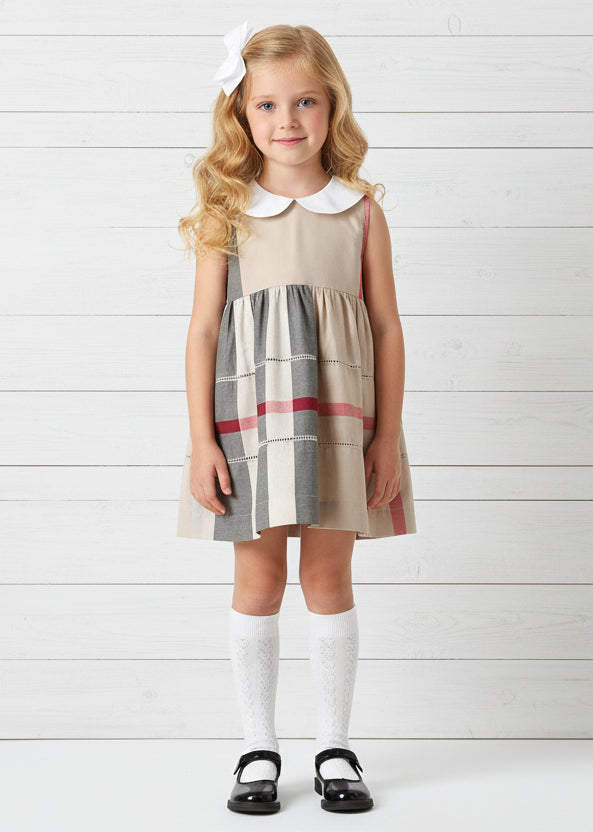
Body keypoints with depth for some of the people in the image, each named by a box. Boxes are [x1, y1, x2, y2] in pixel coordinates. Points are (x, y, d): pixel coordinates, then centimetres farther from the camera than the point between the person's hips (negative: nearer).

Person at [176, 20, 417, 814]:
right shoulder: (229, 211, 3)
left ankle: (335, 748, 22)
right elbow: (203, 328, 0)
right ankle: (259, 750, 21)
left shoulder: (361, 211, 4)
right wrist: (201, 438, -6)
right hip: (249, 413, 0)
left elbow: (388, 327, 5)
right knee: (256, 579, 7)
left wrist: (389, 434, 0)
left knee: (329, 577, 7)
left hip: (338, 415, 0)